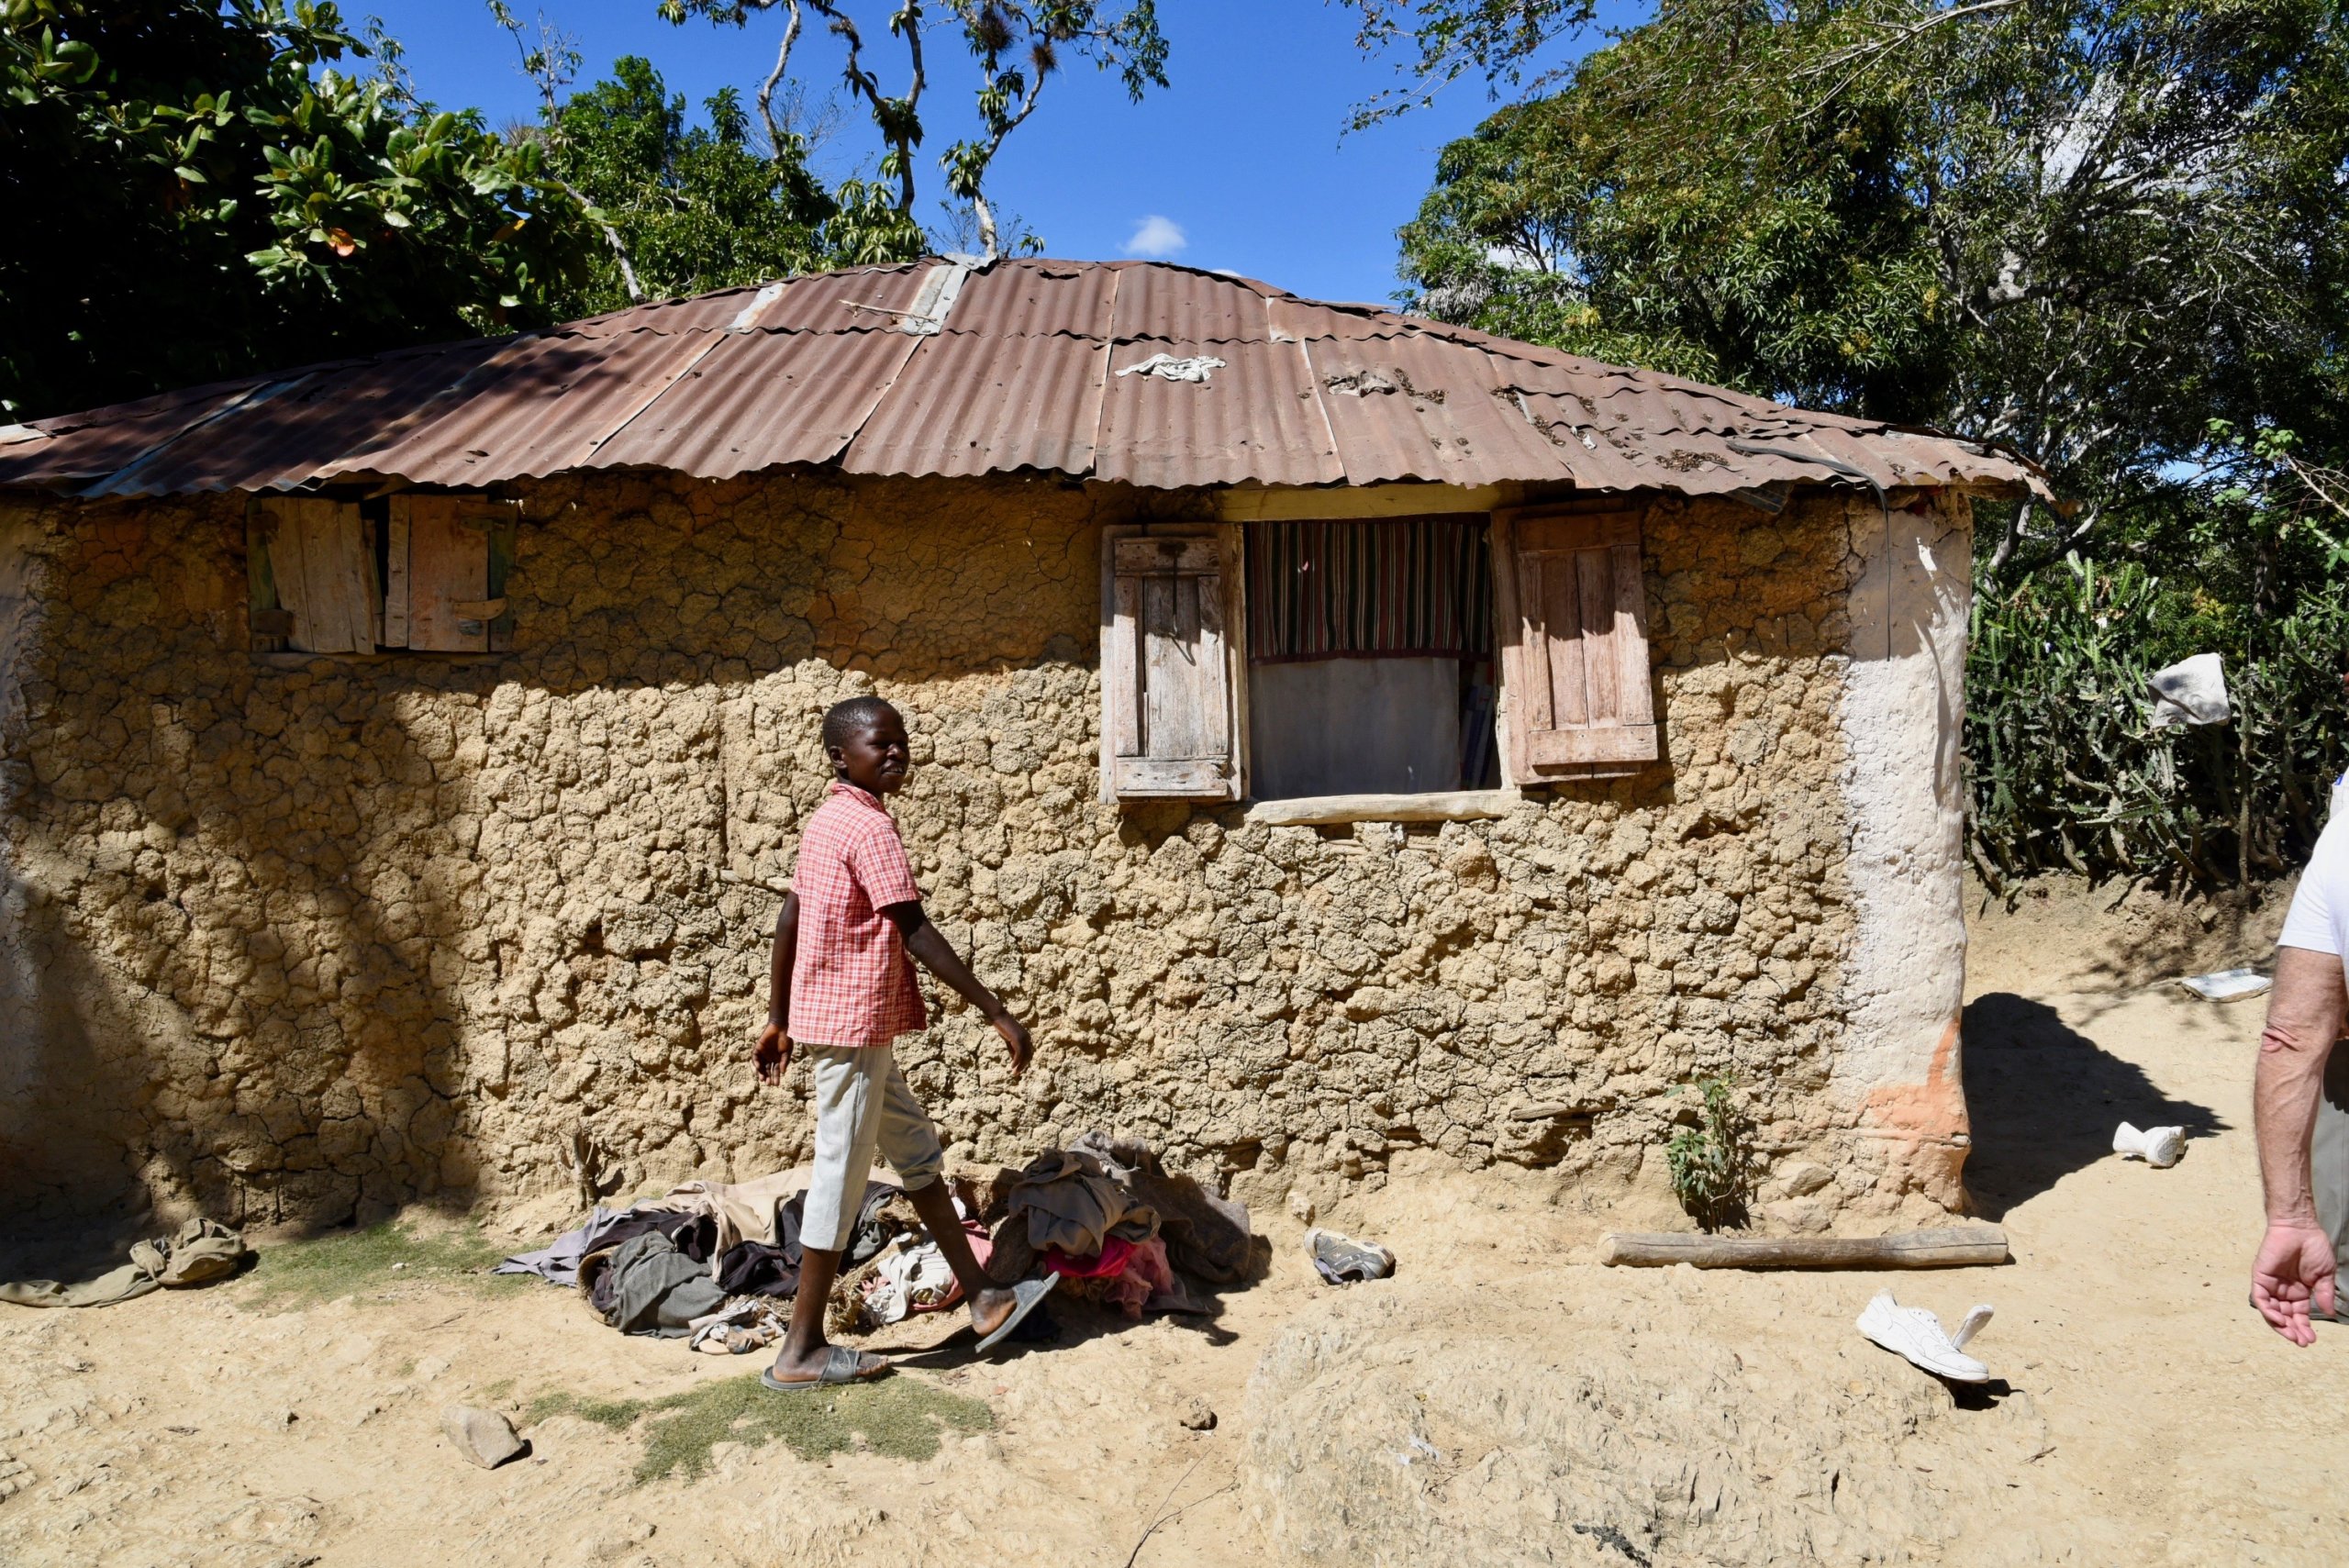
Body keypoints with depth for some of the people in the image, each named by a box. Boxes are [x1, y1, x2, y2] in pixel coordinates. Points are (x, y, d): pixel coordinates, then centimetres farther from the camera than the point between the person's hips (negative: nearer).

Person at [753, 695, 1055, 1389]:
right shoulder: (870, 827, -17)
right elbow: (917, 934, -23)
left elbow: (788, 922, 14)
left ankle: (983, 1299, 26)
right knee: (840, 1182, 0)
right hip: (852, 1027, -10)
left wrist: (778, 1019, 20)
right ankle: (801, 1350, 11)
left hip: (837, 1023, 10)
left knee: (918, 1155, 16)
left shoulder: (827, 821, 11)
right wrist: (998, 1014, -22)